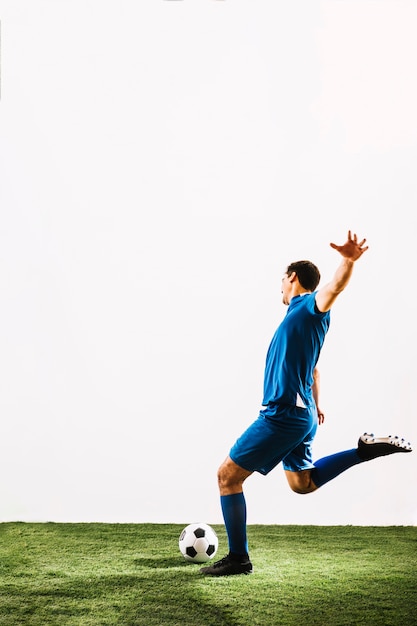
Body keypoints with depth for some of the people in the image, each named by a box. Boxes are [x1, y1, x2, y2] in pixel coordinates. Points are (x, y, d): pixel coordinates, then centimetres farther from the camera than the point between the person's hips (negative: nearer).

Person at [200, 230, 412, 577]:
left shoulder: (310, 307, -10)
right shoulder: (301, 315, 19)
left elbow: (334, 288, -33)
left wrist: (349, 261, -53)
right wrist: (315, 404, 40)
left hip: (283, 415, -10)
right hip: (300, 413, 10)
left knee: (228, 475, -3)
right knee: (302, 482, 25)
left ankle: (238, 558, 5)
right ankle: (366, 448, 18)